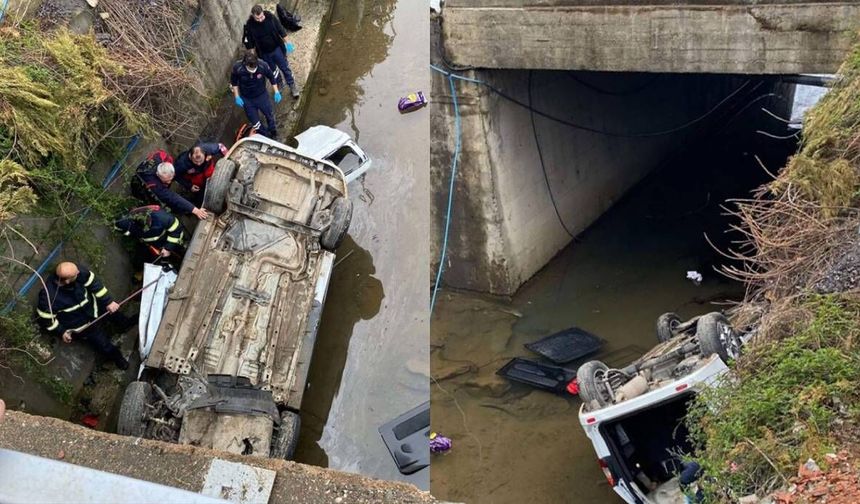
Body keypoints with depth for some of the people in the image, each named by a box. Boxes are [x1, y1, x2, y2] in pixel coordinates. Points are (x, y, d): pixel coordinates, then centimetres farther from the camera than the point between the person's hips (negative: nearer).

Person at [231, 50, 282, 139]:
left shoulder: (263, 65, -28)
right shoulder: (237, 68, -28)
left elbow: (271, 77, -7)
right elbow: (234, 82, -7)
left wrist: (276, 92, -7)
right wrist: (237, 97, -9)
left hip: (262, 95, 1)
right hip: (247, 99, -1)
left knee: (270, 116, 20)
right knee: (255, 123, 8)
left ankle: (273, 135, 50)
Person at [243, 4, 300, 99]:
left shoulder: (271, 17, -22)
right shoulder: (250, 25, -22)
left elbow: (281, 30, -8)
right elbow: (249, 43, -8)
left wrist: (287, 43, -2)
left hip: (277, 48, 0)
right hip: (264, 53, 1)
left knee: (285, 68, 9)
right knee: (273, 70, 20)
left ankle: (292, 86, 25)